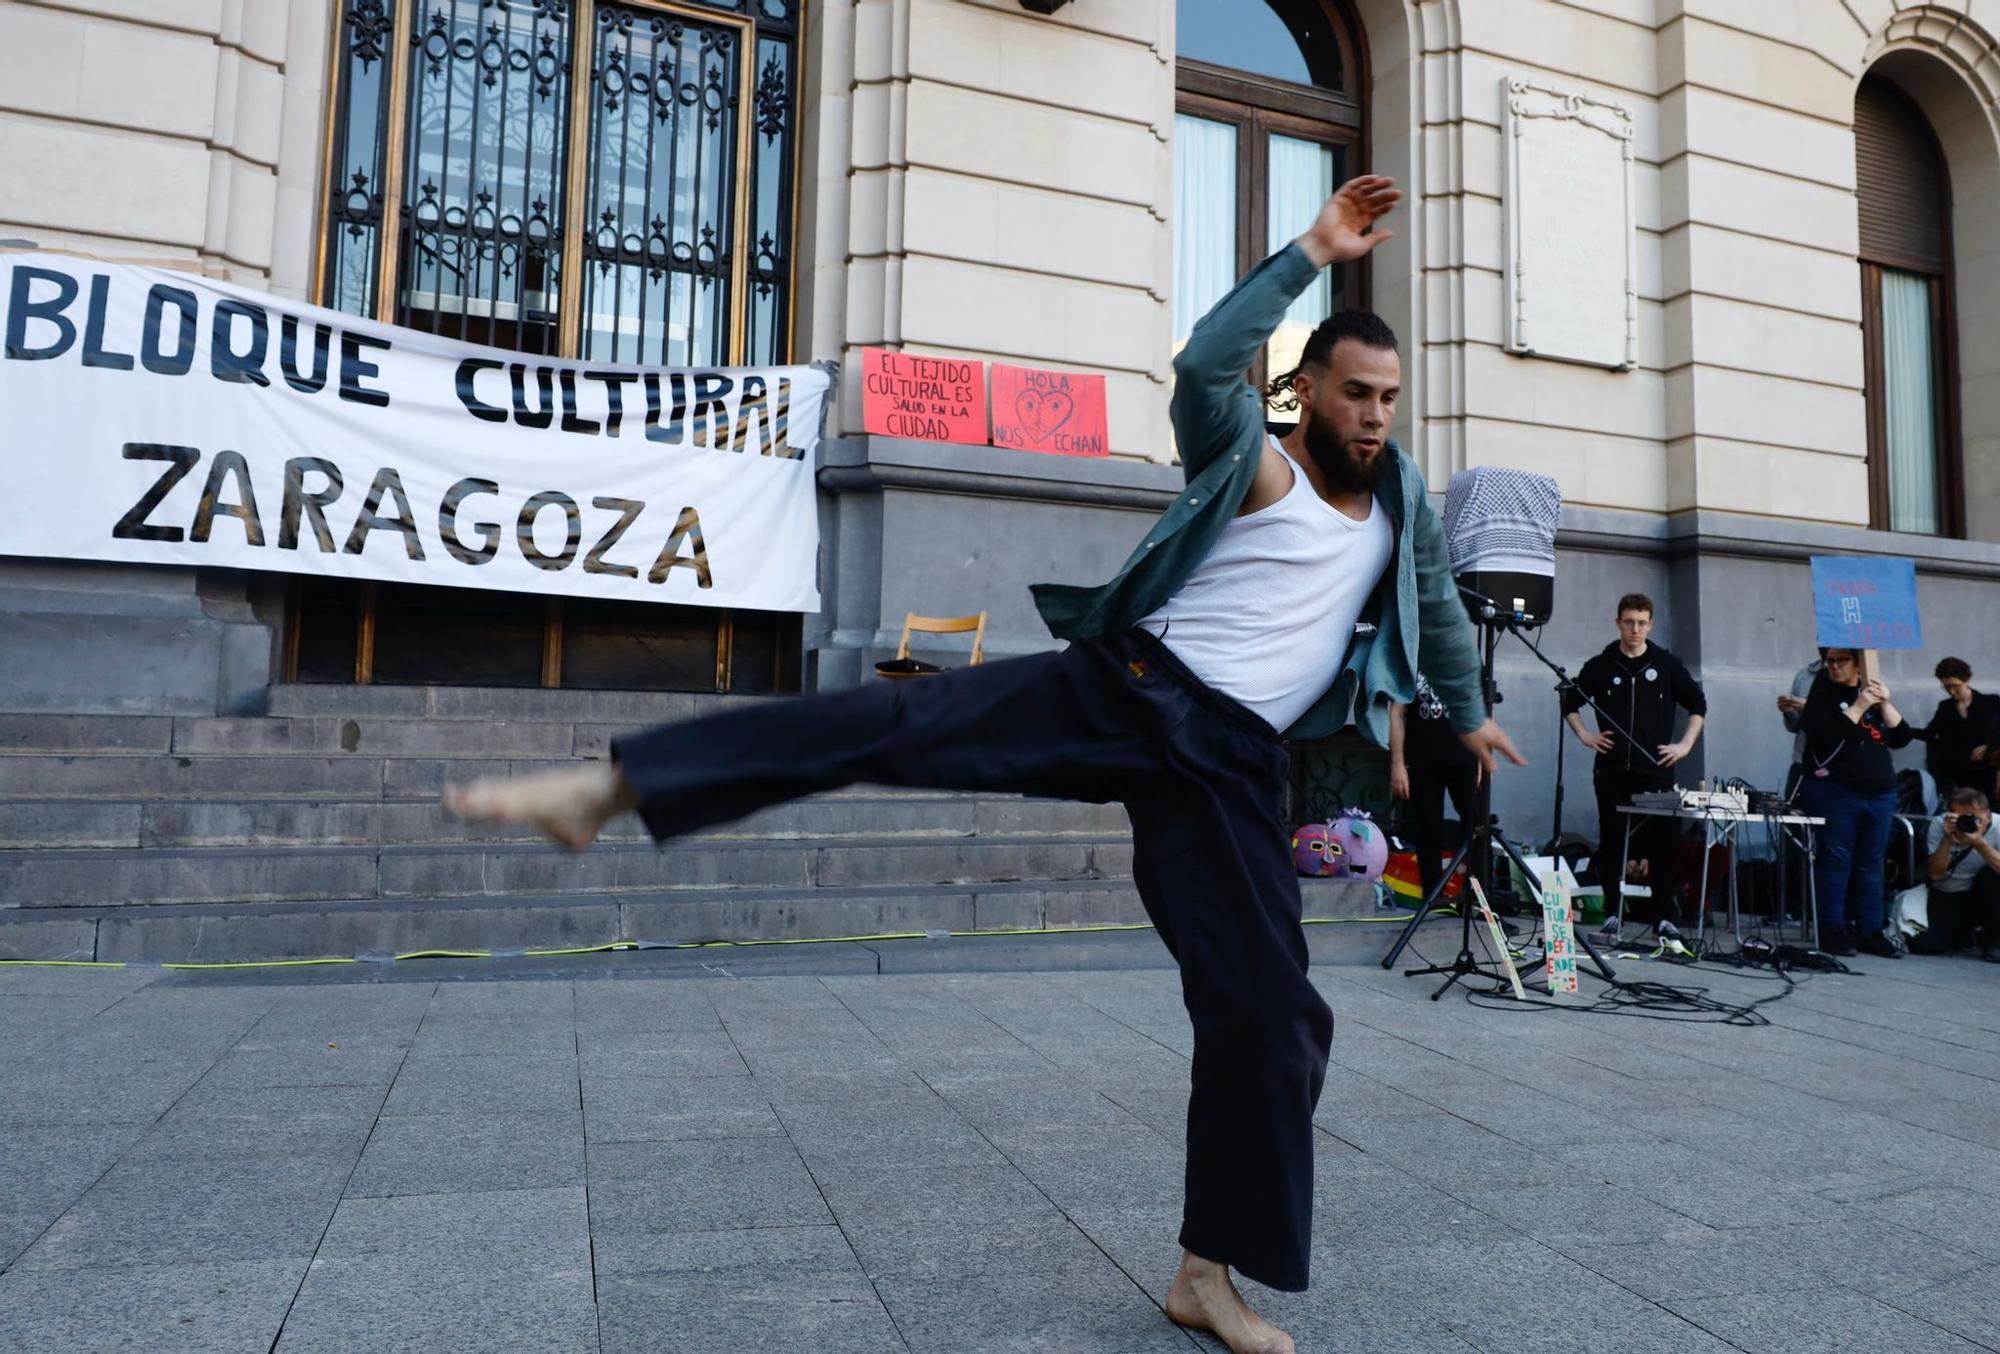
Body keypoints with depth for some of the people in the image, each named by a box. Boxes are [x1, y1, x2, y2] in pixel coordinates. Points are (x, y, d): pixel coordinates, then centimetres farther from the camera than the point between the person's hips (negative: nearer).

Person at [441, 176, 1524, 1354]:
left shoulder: (1399, 490, 21)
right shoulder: (1253, 463, 6)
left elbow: (1436, 602, 38)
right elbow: (1206, 364, -15)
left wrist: (1471, 712, 48)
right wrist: (1315, 252, -12)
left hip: (1229, 762, 4)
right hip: (1128, 691, -4)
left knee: (1271, 1010, -2)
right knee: (911, 718, -27)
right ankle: (607, 787, -28)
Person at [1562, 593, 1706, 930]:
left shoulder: (1667, 665, 7)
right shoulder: (1600, 666, 7)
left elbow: (1698, 705, 15)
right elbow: (1570, 703, 17)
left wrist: (1685, 744, 5)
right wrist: (1585, 736, 6)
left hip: (1656, 770, 0)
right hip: (1612, 770, 0)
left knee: (1664, 842, -3)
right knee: (1611, 842, 2)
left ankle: (1665, 916, 5)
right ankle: (1611, 913, 9)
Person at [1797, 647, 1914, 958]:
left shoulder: (1873, 693, 14)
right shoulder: (1822, 693, 0)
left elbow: (1901, 738, 7)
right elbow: (1824, 734, -16)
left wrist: (1885, 704, -5)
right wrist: (1860, 706, -15)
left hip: (1880, 792, 5)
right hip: (1835, 790, -5)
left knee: (1871, 863, 7)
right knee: (1836, 861, -4)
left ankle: (1871, 931, 12)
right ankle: (1833, 931, 0)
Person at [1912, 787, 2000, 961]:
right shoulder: (1939, 824, -16)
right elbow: (1935, 874, -19)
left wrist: (1980, 843, -44)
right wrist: (1948, 839, -31)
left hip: (1982, 897, -1)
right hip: (1945, 897, 1)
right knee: (1922, 945, -18)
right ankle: (1965, 933, 21)